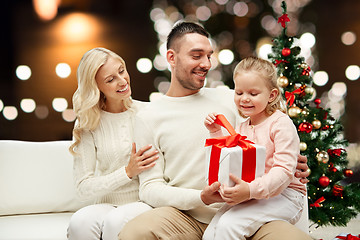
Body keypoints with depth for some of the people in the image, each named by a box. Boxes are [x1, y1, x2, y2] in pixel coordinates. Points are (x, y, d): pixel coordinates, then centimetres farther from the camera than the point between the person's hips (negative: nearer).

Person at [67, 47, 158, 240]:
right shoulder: (87, 124, 4)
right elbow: (84, 188, 0)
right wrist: (128, 172, -11)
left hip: (147, 203, 0)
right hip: (108, 204, 1)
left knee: (117, 221, -34)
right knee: (80, 222, -33)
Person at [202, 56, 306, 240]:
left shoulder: (281, 123, -9)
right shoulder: (241, 128, 16)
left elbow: (284, 170, -19)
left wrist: (252, 190, -33)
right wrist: (216, 133, 11)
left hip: (283, 195, -7)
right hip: (249, 197, 7)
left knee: (229, 225, -28)